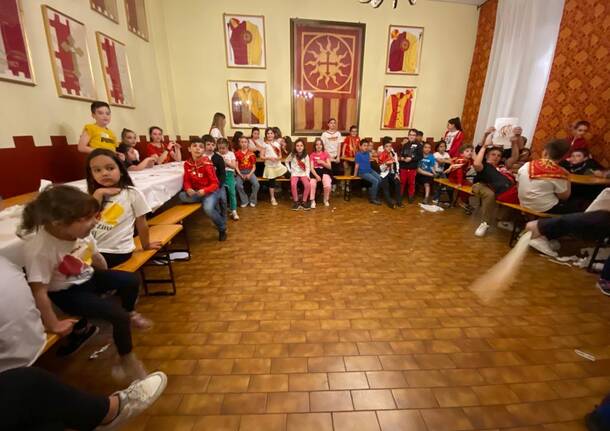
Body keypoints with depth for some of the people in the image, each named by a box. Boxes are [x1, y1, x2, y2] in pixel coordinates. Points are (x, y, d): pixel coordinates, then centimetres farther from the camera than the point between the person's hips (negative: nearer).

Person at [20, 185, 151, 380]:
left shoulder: (81, 232, -15)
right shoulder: (40, 249, -34)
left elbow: (95, 256, 2)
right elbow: (39, 291, -28)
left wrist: (110, 280, 15)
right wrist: (53, 325, -21)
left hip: (88, 277, 6)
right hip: (66, 293, -6)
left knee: (131, 280, -1)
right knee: (118, 315, -17)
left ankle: (130, 313, 30)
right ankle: (127, 360, 7)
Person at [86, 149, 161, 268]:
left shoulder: (132, 194, -5)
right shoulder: (93, 195, 10)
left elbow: (141, 223, 3)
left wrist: (146, 245, 12)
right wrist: (98, 195, -9)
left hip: (118, 250, -4)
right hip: (91, 247, 4)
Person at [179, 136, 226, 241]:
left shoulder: (207, 164, -14)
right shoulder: (187, 164, 0)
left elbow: (215, 184, -14)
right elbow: (186, 181, 5)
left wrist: (204, 191, -30)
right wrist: (188, 189, -17)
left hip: (211, 191, -6)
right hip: (195, 192, 6)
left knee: (208, 209, -33)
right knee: (182, 196, -23)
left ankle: (222, 228, -3)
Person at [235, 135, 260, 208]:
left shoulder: (251, 154, 6)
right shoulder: (237, 153, 4)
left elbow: (254, 167, 5)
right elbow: (236, 166, 1)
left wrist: (249, 174, -10)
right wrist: (241, 175, -12)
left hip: (250, 171, 1)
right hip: (240, 172, 0)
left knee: (256, 184, -26)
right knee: (238, 185, -29)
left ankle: (252, 200, -3)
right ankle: (244, 201, -8)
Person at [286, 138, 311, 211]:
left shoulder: (306, 156, 1)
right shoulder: (292, 155, 1)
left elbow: (308, 167, -1)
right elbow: (286, 162, 14)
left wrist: (307, 175, -14)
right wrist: (289, 170, 4)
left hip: (303, 173, 1)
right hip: (294, 173, 0)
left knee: (307, 184, -29)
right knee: (293, 184, -33)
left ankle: (304, 201, -12)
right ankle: (296, 201, -16)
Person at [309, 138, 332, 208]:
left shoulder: (326, 154, 8)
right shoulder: (312, 155, 7)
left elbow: (329, 167, 4)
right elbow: (312, 168, -3)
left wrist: (322, 162, -11)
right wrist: (316, 175, -19)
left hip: (324, 171, 0)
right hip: (315, 172, 0)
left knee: (328, 185, -28)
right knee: (312, 184, -32)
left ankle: (326, 200, 0)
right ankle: (313, 201, -14)